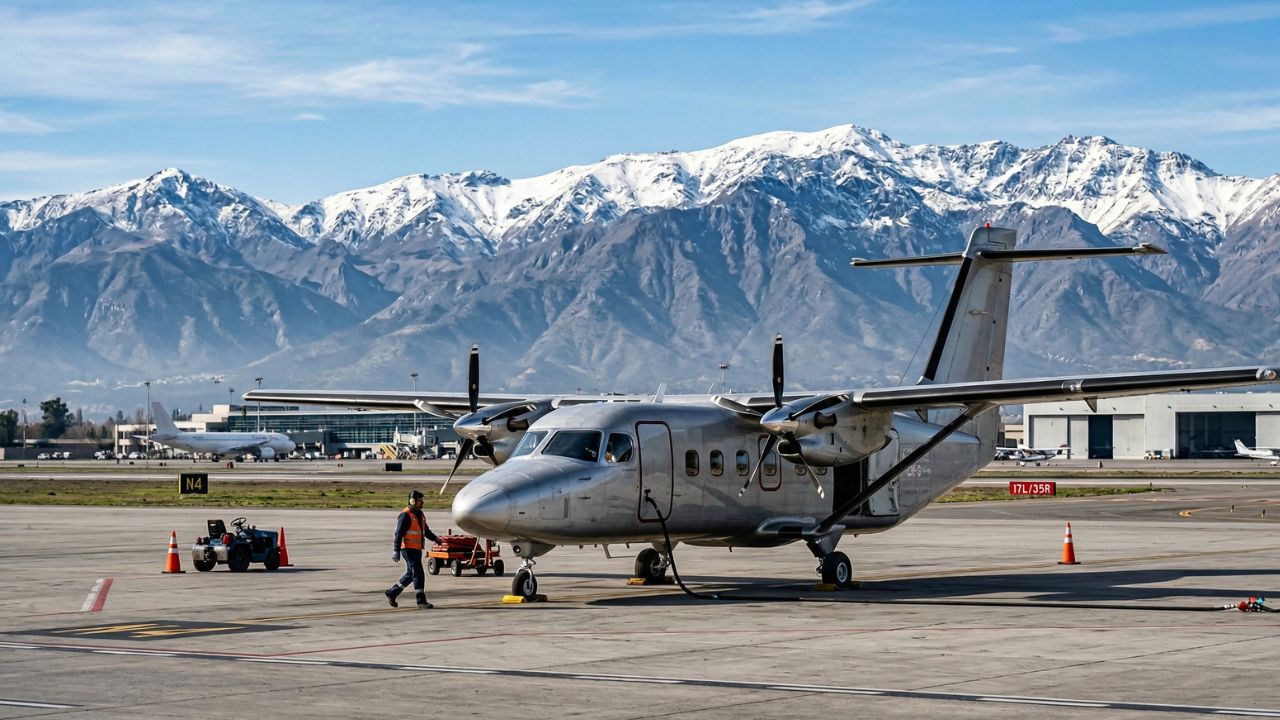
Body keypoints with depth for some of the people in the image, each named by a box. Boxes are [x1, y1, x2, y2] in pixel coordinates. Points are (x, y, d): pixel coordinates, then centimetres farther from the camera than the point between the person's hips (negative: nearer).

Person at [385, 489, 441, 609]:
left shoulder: (420, 514, 14)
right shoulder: (405, 515, -13)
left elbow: (425, 530, 27)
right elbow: (399, 533, -17)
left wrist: (435, 538, 12)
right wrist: (396, 551, -22)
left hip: (417, 549, 9)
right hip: (408, 549, -9)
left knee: (410, 574, 15)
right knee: (418, 574, -9)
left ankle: (391, 592, 27)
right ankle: (421, 601, -5)